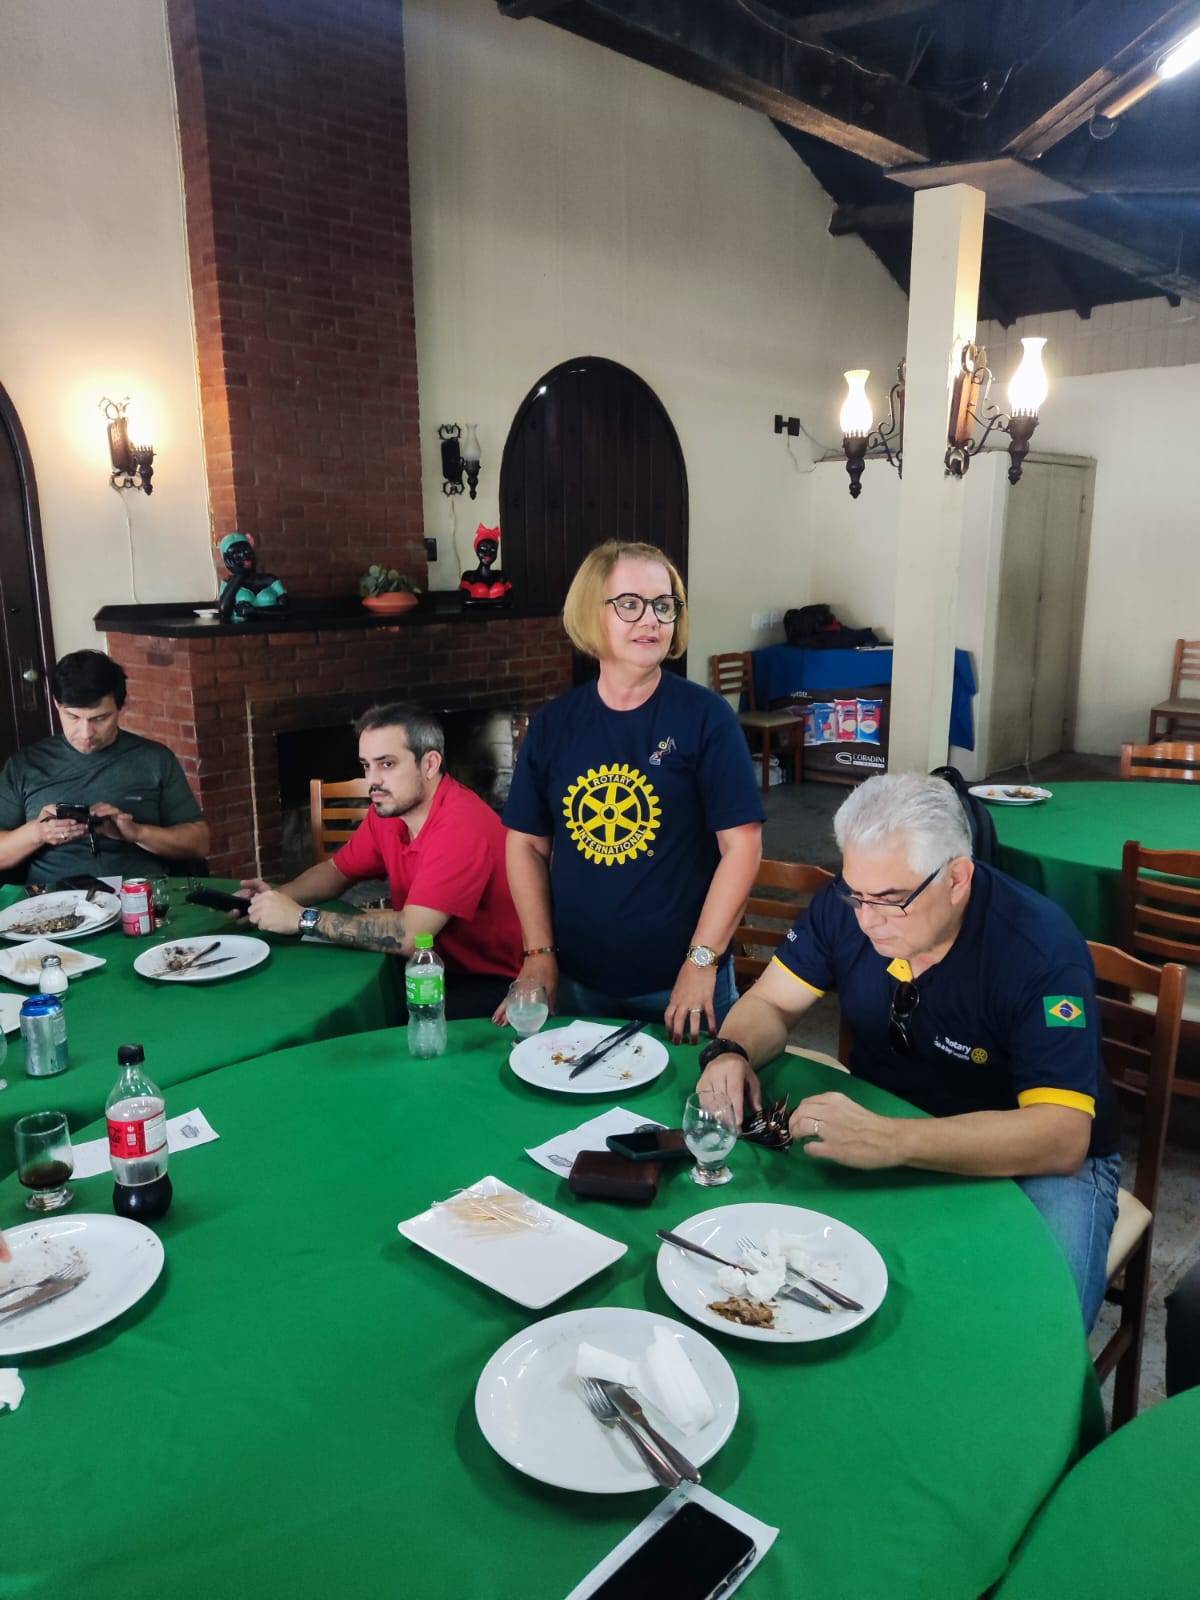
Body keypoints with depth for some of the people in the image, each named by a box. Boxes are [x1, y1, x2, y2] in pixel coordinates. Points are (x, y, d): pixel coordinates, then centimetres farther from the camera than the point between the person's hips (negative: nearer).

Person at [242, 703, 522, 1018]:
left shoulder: (460, 824, -27)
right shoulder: (387, 809, 1)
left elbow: (409, 934, -32)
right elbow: (337, 871, 16)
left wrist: (303, 918, -24)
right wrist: (279, 897, -5)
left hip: (490, 981, -7)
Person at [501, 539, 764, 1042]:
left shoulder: (704, 716, -9)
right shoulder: (553, 723, 0)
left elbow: (742, 845, -11)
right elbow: (527, 843, 5)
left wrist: (702, 960, -14)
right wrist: (539, 952, -2)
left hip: (678, 979, -2)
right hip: (578, 978, 3)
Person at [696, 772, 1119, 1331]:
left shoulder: (1041, 949, -27)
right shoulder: (847, 902, -12)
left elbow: (1061, 1136, -33)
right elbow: (770, 1003, -1)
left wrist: (889, 1141, -46)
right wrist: (731, 1053, -25)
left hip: (1032, 1159, -4)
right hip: (885, 1124, 5)